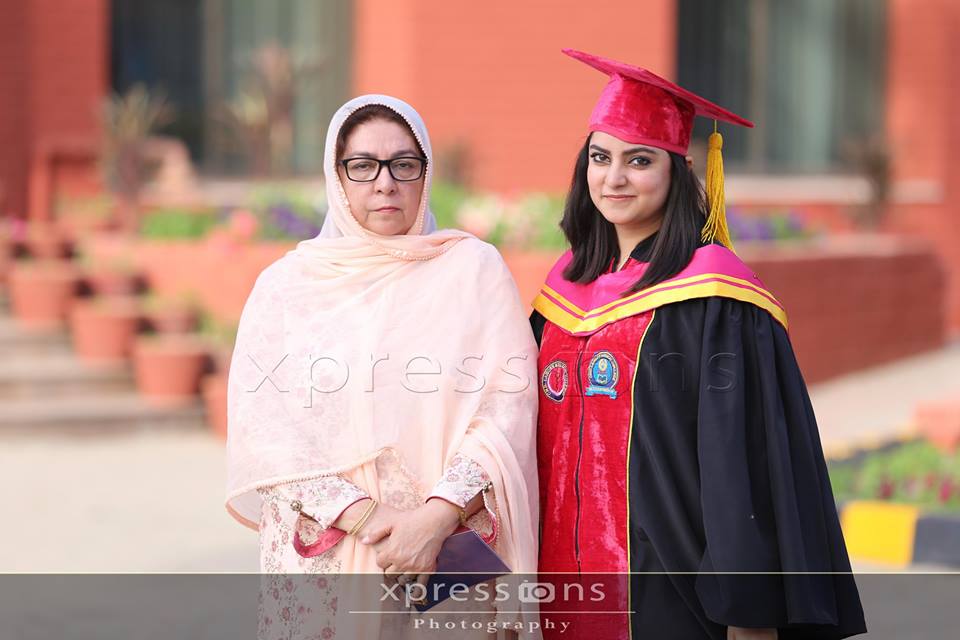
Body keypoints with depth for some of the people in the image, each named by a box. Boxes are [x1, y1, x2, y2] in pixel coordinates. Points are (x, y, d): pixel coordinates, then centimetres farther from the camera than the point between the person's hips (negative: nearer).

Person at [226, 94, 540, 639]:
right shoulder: (286, 284, 4)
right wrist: (360, 517, -16)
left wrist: (437, 518, -18)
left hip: (446, 551, -1)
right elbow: (262, 425, -4)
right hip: (320, 561, 1)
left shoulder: (475, 267, 2)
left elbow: (508, 409, -6)